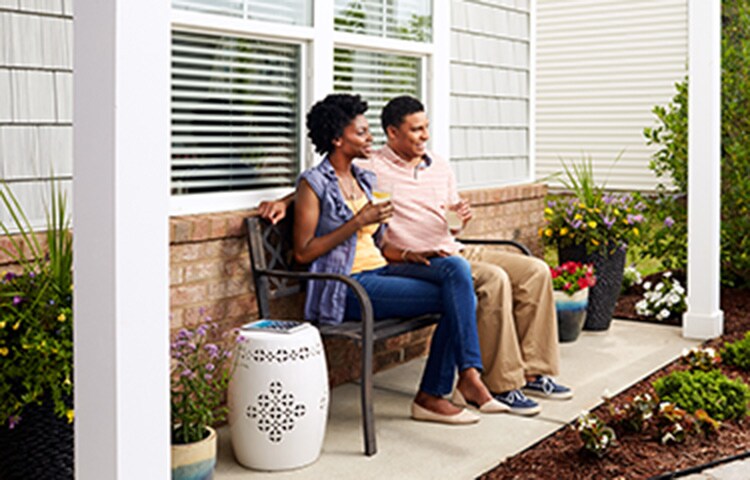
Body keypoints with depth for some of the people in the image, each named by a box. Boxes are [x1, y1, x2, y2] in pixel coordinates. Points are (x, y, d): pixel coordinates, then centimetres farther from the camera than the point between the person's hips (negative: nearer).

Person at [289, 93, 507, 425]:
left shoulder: (365, 180, 17)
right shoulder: (313, 183, -6)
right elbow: (303, 252, -11)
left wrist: (406, 254, 2)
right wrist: (359, 221, -16)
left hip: (379, 272, 7)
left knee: (456, 268, -19)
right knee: (455, 298, -19)